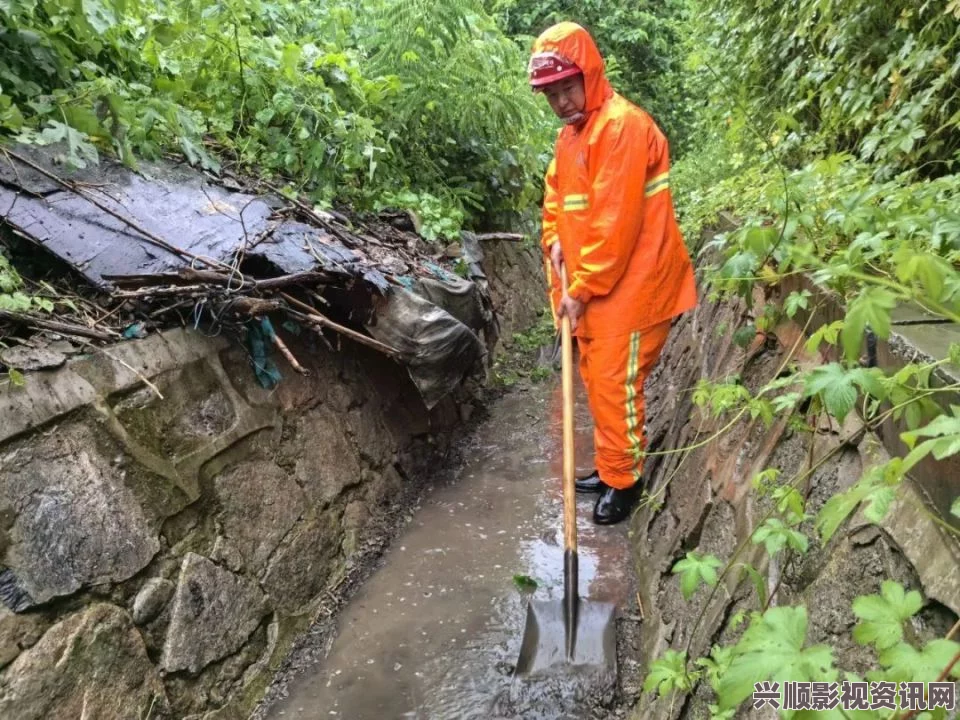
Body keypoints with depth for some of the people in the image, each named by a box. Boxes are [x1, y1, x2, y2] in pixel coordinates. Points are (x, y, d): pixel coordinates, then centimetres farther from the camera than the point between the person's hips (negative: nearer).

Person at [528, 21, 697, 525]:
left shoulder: (621, 125, -16)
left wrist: (582, 289, -17)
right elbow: (555, 195, 21)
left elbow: (616, 222, -21)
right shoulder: (570, 133, 13)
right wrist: (555, 240, 1)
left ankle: (625, 479, 14)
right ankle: (610, 466, 31)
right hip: (591, 286, 9)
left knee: (614, 384, -3)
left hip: (628, 287, -9)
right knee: (596, 379, 16)